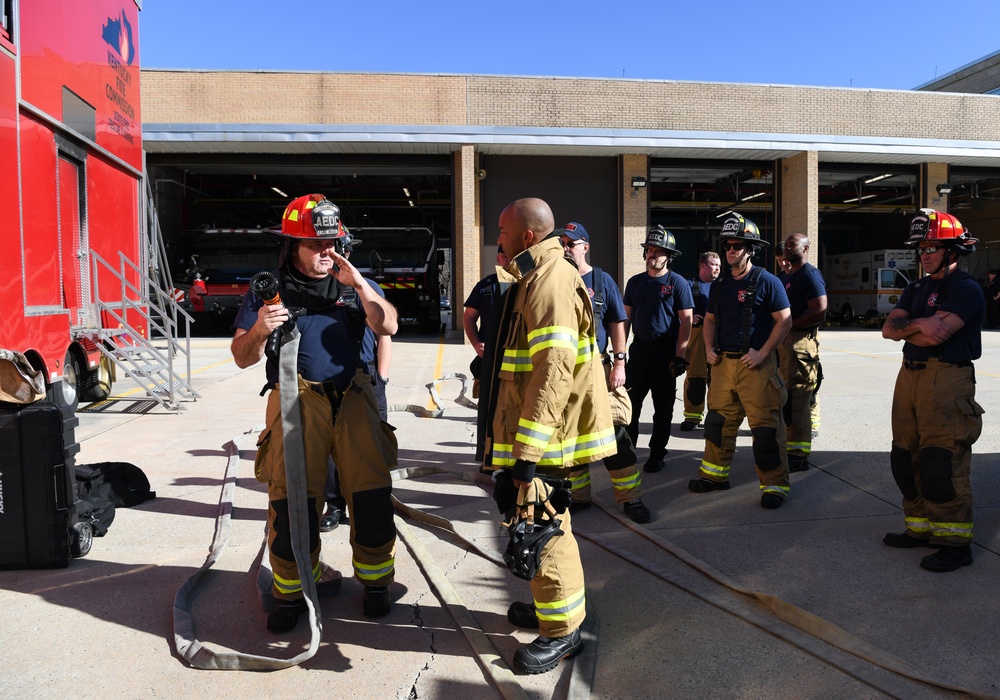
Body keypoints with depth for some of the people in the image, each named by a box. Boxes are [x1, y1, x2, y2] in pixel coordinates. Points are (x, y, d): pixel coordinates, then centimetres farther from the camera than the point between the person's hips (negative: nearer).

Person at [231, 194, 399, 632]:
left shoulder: (355, 284, 12)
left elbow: (388, 327, -3)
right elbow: (242, 358, 7)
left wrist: (359, 284, -13)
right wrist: (260, 329, -14)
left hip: (353, 397, 1)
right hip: (297, 399, -1)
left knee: (372, 490, 1)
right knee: (291, 497, 0)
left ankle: (375, 582, 20)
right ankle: (290, 593, 19)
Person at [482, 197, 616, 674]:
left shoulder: (550, 281, -19)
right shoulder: (532, 279, 15)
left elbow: (553, 373, -27)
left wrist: (528, 453, -28)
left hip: (541, 438, -10)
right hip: (526, 433, 10)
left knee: (541, 530, 1)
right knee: (546, 526, 21)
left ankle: (562, 631, 18)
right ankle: (552, 604, 39)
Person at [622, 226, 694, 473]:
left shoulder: (678, 283, -3)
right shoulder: (635, 282, 11)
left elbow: (686, 320, -6)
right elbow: (626, 318, 13)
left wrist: (680, 355, -13)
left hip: (666, 350, -4)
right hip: (639, 348, 4)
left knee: (663, 407, 5)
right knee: (629, 403, 6)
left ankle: (657, 455, 16)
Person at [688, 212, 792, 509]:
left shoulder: (766, 281, -6)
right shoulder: (720, 284, 13)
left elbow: (784, 320, -8)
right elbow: (710, 319, 22)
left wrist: (762, 353, -15)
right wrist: (709, 348, 6)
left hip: (756, 364, -6)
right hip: (723, 362, 6)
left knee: (765, 426, -4)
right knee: (718, 420, 13)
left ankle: (774, 485, 6)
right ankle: (715, 474, 26)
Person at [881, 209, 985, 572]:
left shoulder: (966, 290, -6)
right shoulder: (916, 289, 18)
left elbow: (936, 336, -20)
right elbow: (889, 328, 4)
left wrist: (906, 329, -5)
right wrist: (920, 325, -13)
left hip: (948, 382, -8)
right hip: (909, 377, 8)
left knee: (942, 463, -9)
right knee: (907, 458, 11)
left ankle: (955, 542, 2)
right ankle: (921, 528, 23)